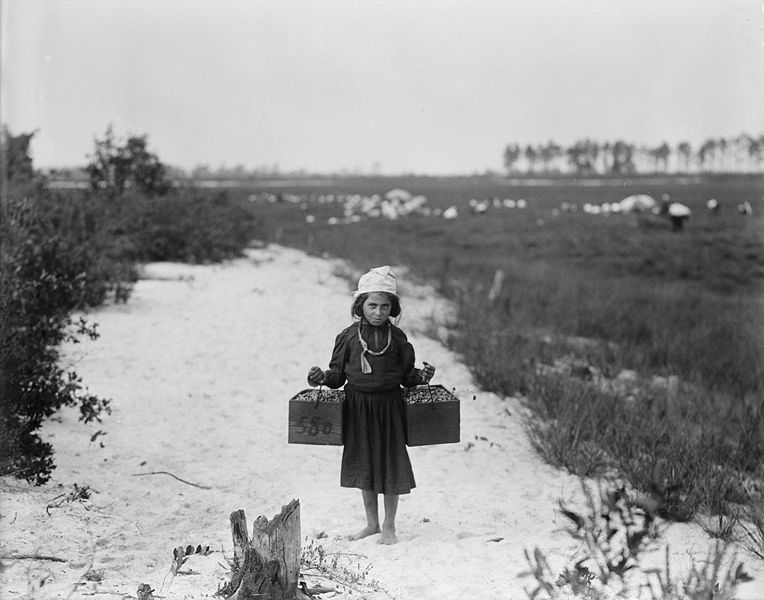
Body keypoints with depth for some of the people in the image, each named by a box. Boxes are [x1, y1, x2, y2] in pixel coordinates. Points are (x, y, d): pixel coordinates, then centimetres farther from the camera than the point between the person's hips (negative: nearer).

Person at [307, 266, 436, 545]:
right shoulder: (349, 336, -2)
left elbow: (406, 375, 2)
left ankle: (389, 526, 18)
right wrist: (323, 377, -16)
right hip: (358, 407, 1)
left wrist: (421, 376, -17)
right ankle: (371, 523, 27)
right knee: (364, 465, 12)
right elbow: (338, 374, 3)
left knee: (391, 464, 3)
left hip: (389, 406, -1)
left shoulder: (397, 337, -2)